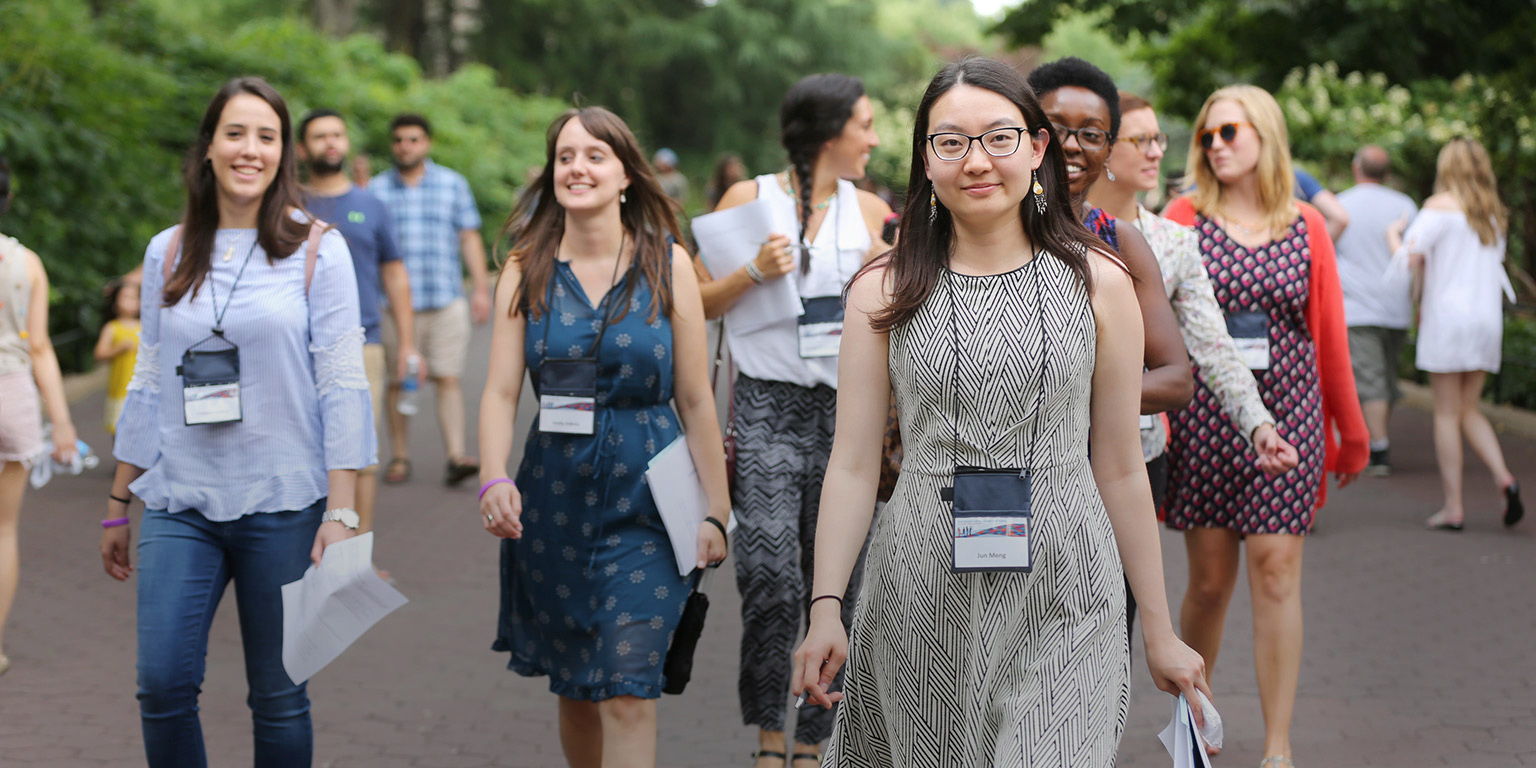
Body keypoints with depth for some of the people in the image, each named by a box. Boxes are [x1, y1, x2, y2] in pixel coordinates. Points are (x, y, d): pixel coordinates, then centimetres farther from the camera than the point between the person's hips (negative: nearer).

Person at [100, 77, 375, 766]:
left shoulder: (317, 250, -1)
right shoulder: (167, 254, 9)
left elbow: (343, 385, -5)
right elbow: (148, 386, 14)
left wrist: (341, 513, -12)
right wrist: (116, 508, 15)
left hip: (282, 504, -2)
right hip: (181, 503, 3)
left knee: (279, 697, 3)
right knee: (162, 685, -8)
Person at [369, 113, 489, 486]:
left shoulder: (453, 184, 11)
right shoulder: (376, 189, 9)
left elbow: (470, 238, 10)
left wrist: (481, 288, 3)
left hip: (446, 299, 0)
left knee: (449, 379, -7)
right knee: (397, 382, 1)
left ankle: (456, 456, -10)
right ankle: (399, 457, 12)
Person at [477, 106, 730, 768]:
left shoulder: (666, 264, 0)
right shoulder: (526, 270, 4)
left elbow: (694, 400, 0)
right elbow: (500, 391, -4)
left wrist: (716, 509, -2)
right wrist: (493, 480, -22)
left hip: (645, 495, -2)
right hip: (555, 493, 3)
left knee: (628, 689, -11)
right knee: (574, 688, 12)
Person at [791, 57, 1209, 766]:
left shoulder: (1097, 282, 3)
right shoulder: (884, 291, 3)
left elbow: (1120, 469, 6)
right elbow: (853, 467, 1)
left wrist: (1159, 630, 8)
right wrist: (824, 608, -10)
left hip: (1061, 604, 0)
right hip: (923, 600, 1)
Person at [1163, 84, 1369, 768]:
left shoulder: (1307, 229, 6)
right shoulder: (1184, 219, 2)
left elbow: (1331, 337, 10)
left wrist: (1351, 437, 14)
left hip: (1287, 419, 0)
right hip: (1204, 420, 0)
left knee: (1276, 576, -3)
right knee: (1209, 581, 6)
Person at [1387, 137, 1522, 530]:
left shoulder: (1441, 205, -7)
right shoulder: (1496, 214, 13)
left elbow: (1409, 257, -15)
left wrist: (1393, 235, 8)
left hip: (1448, 317, -6)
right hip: (1488, 318, 6)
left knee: (1447, 413, -1)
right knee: (1469, 411, 14)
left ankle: (1454, 506, -2)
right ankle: (1504, 478, -8)